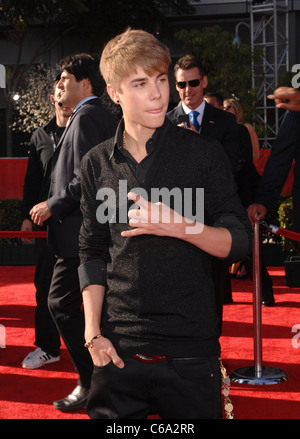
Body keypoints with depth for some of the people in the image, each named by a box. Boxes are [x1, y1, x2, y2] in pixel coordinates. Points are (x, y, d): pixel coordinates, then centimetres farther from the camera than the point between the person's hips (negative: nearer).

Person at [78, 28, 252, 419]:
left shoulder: (205, 154, -1)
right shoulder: (97, 164, 7)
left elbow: (238, 242, -2)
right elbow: (92, 253, 11)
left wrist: (179, 225, -20)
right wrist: (93, 333, 1)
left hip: (190, 352, -2)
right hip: (118, 348, 2)